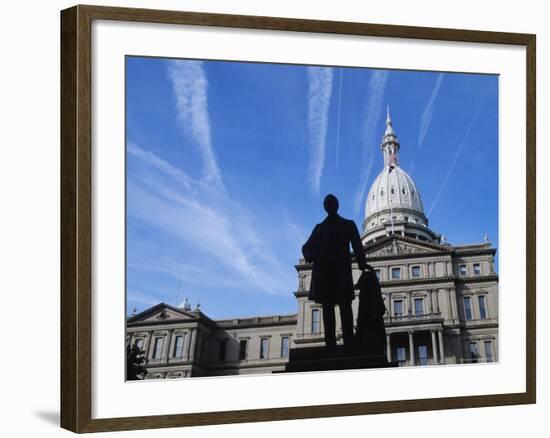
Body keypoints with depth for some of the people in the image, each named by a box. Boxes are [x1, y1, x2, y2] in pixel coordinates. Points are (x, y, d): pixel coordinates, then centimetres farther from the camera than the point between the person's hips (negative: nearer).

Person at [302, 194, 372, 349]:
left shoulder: (348, 225, 17)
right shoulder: (319, 227, 22)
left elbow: (357, 245, 5)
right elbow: (306, 247, 14)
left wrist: (362, 263, -13)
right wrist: (309, 255, -11)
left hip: (341, 269, -2)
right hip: (323, 270, 2)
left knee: (345, 305, -10)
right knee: (327, 306, -3)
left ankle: (349, 343, -17)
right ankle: (330, 344, -7)